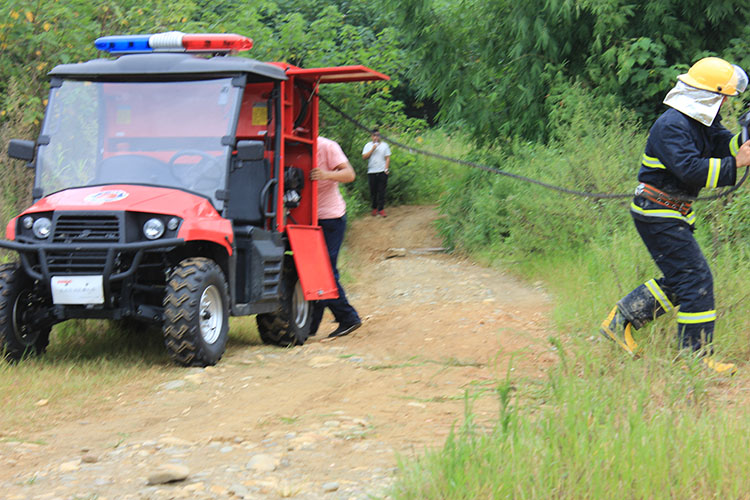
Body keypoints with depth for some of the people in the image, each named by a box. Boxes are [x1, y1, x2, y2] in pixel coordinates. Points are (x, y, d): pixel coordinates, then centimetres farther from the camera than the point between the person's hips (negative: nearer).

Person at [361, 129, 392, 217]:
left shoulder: (384, 145, 7)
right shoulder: (368, 145, 7)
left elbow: (387, 158, 5)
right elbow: (364, 157, -3)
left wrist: (386, 168, -6)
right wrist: (372, 149, -11)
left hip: (382, 171, -1)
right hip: (371, 172, 1)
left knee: (382, 191, -5)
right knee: (373, 191, 3)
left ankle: (381, 209, -5)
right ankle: (374, 208, 16)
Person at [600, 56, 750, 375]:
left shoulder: (702, 121, 9)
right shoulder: (672, 126, -22)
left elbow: (724, 146, 7)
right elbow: (691, 170, -32)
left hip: (676, 214, 10)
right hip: (658, 214, -10)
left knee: (680, 280, 15)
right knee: (696, 279, -11)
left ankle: (620, 321, 23)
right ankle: (696, 355, -6)